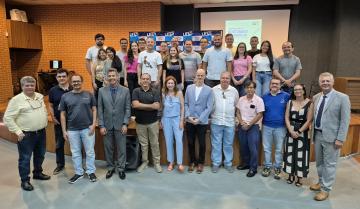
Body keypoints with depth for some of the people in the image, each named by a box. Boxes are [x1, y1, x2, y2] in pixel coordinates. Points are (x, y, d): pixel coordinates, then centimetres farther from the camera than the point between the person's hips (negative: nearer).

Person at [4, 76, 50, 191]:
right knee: (25, 158, 5)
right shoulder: (16, 99, -11)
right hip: (26, 135, -6)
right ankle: (25, 181, 19)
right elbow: (8, 118, -12)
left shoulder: (40, 97, 6)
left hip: (41, 133, 6)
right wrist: (18, 131, -15)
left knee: (40, 155, 19)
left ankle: (38, 173, 39)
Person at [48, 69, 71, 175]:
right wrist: (53, 117, -4)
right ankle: (60, 165, 29)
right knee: (59, 144, 13)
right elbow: (50, 106, 7)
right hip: (58, 122, 3)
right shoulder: (53, 90, 3)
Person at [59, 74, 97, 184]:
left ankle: (91, 171, 24)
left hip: (87, 128, -1)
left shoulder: (89, 95, 0)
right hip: (72, 130, 2)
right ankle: (78, 172, 28)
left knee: (90, 151, 8)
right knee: (75, 153, 13)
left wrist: (93, 124, -7)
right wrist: (64, 131, 1)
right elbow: (62, 115, 4)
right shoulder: (65, 96, 2)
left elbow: (94, 110, 3)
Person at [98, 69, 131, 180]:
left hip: (120, 125, -1)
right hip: (107, 125, 1)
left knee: (121, 148, 6)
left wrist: (125, 124, -8)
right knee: (108, 148, 11)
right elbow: (100, 109, 2)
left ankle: (121, 168, 22)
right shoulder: (102, 91, 2)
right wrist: (101, 125, -4)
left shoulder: (125, 90, -1)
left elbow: (127, 108, -1)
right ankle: (110, 168, 28)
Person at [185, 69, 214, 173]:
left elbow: (209, 107, -7)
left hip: (202, 122, -2)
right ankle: (192, 162, 28)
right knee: (190, 143, 10)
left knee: (202, 143, 8)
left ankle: (200, 163, 27)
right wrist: (188, 116, -7)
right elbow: (185, 103, 6)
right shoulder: (189, 88, 5)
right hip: (189, 121, 2)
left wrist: (199, 119, -13)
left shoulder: (209, 90, -4)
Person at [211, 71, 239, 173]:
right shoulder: (213, 90, -1)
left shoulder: (234, 91, 5)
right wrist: (211, 115, 1)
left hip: (230, 122, 2)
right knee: (216, 144, 6)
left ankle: (228, 163, 23)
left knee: (228, 144, 10)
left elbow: (237, 105, 12)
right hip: (216, 122, -1)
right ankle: (216, 163, 18)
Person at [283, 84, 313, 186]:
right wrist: (291, 131, -12)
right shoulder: (290, 102, 4)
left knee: (301, 154, 2)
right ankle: (291, 175, 22)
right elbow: (286, 118, 0)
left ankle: (299, 177, 16)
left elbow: (309, 120, -8)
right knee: (290, 153, 8)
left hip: (303, 132, -3)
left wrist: (299, 132, -13)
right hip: (291, 131, 3)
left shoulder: (309, 103, -5)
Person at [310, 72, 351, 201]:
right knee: (319, 162, 18)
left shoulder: (342, 98, -10)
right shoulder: (316, 97, 7)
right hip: (317, 134, 6)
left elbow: (345, 120, -11)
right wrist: (313, 131, 10)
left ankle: (325, 189, 17)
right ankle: (321, 182, 37)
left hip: (331, 136, -5)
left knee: (329, 164, 4)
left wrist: (340, 139, -15)